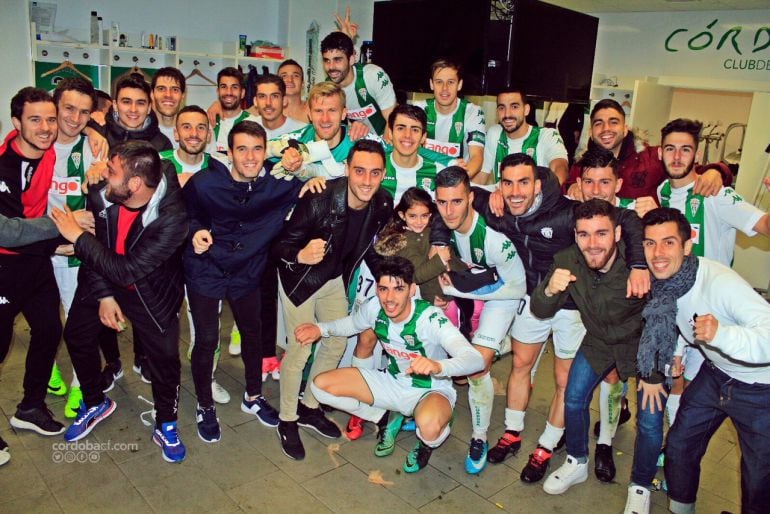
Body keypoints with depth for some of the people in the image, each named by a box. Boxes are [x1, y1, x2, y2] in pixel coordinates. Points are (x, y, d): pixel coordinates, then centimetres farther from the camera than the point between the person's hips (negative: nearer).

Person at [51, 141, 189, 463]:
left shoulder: (173, 216, -35)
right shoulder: (100, 195, -21)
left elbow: (127, 271, -33)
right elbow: (95, 247, -4)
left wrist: (78, 237, -28)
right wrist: (103, 295, -7)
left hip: (150, 289, -4)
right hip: (103, 280, 5)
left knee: (164, 355, -3)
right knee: (77, 335, 12)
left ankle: (166, 426, 23)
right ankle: (95, 404, 40)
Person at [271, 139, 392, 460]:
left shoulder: (383, 205, -17)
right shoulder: (319, 200, -33)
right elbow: (281, 244, -26)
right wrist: (300, 256, -46)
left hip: (336, 279, 6)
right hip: (300, 279, -6)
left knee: (337, 344, 14)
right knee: (298, 350, -2)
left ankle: (309, 407, 36)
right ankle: (287, 419, 22)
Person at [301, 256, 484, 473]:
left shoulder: (430, 319, -30)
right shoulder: (374, 308, -15)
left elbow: (475, 359, -40)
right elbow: (351, 324, 9)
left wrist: (437, 366, -59)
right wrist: (321, 329, -11)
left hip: (431, 390, -5)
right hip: (393, 381, 5)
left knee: (428, 426, -41)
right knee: (321, 386, -6)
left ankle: (426, 444, 1)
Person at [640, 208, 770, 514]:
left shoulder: (720, 282, -32)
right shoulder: (658, 283, -12)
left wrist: (721, 333, -57)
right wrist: (672, 352, 0)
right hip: (716, 374, 6)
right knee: (678, 447, 13)